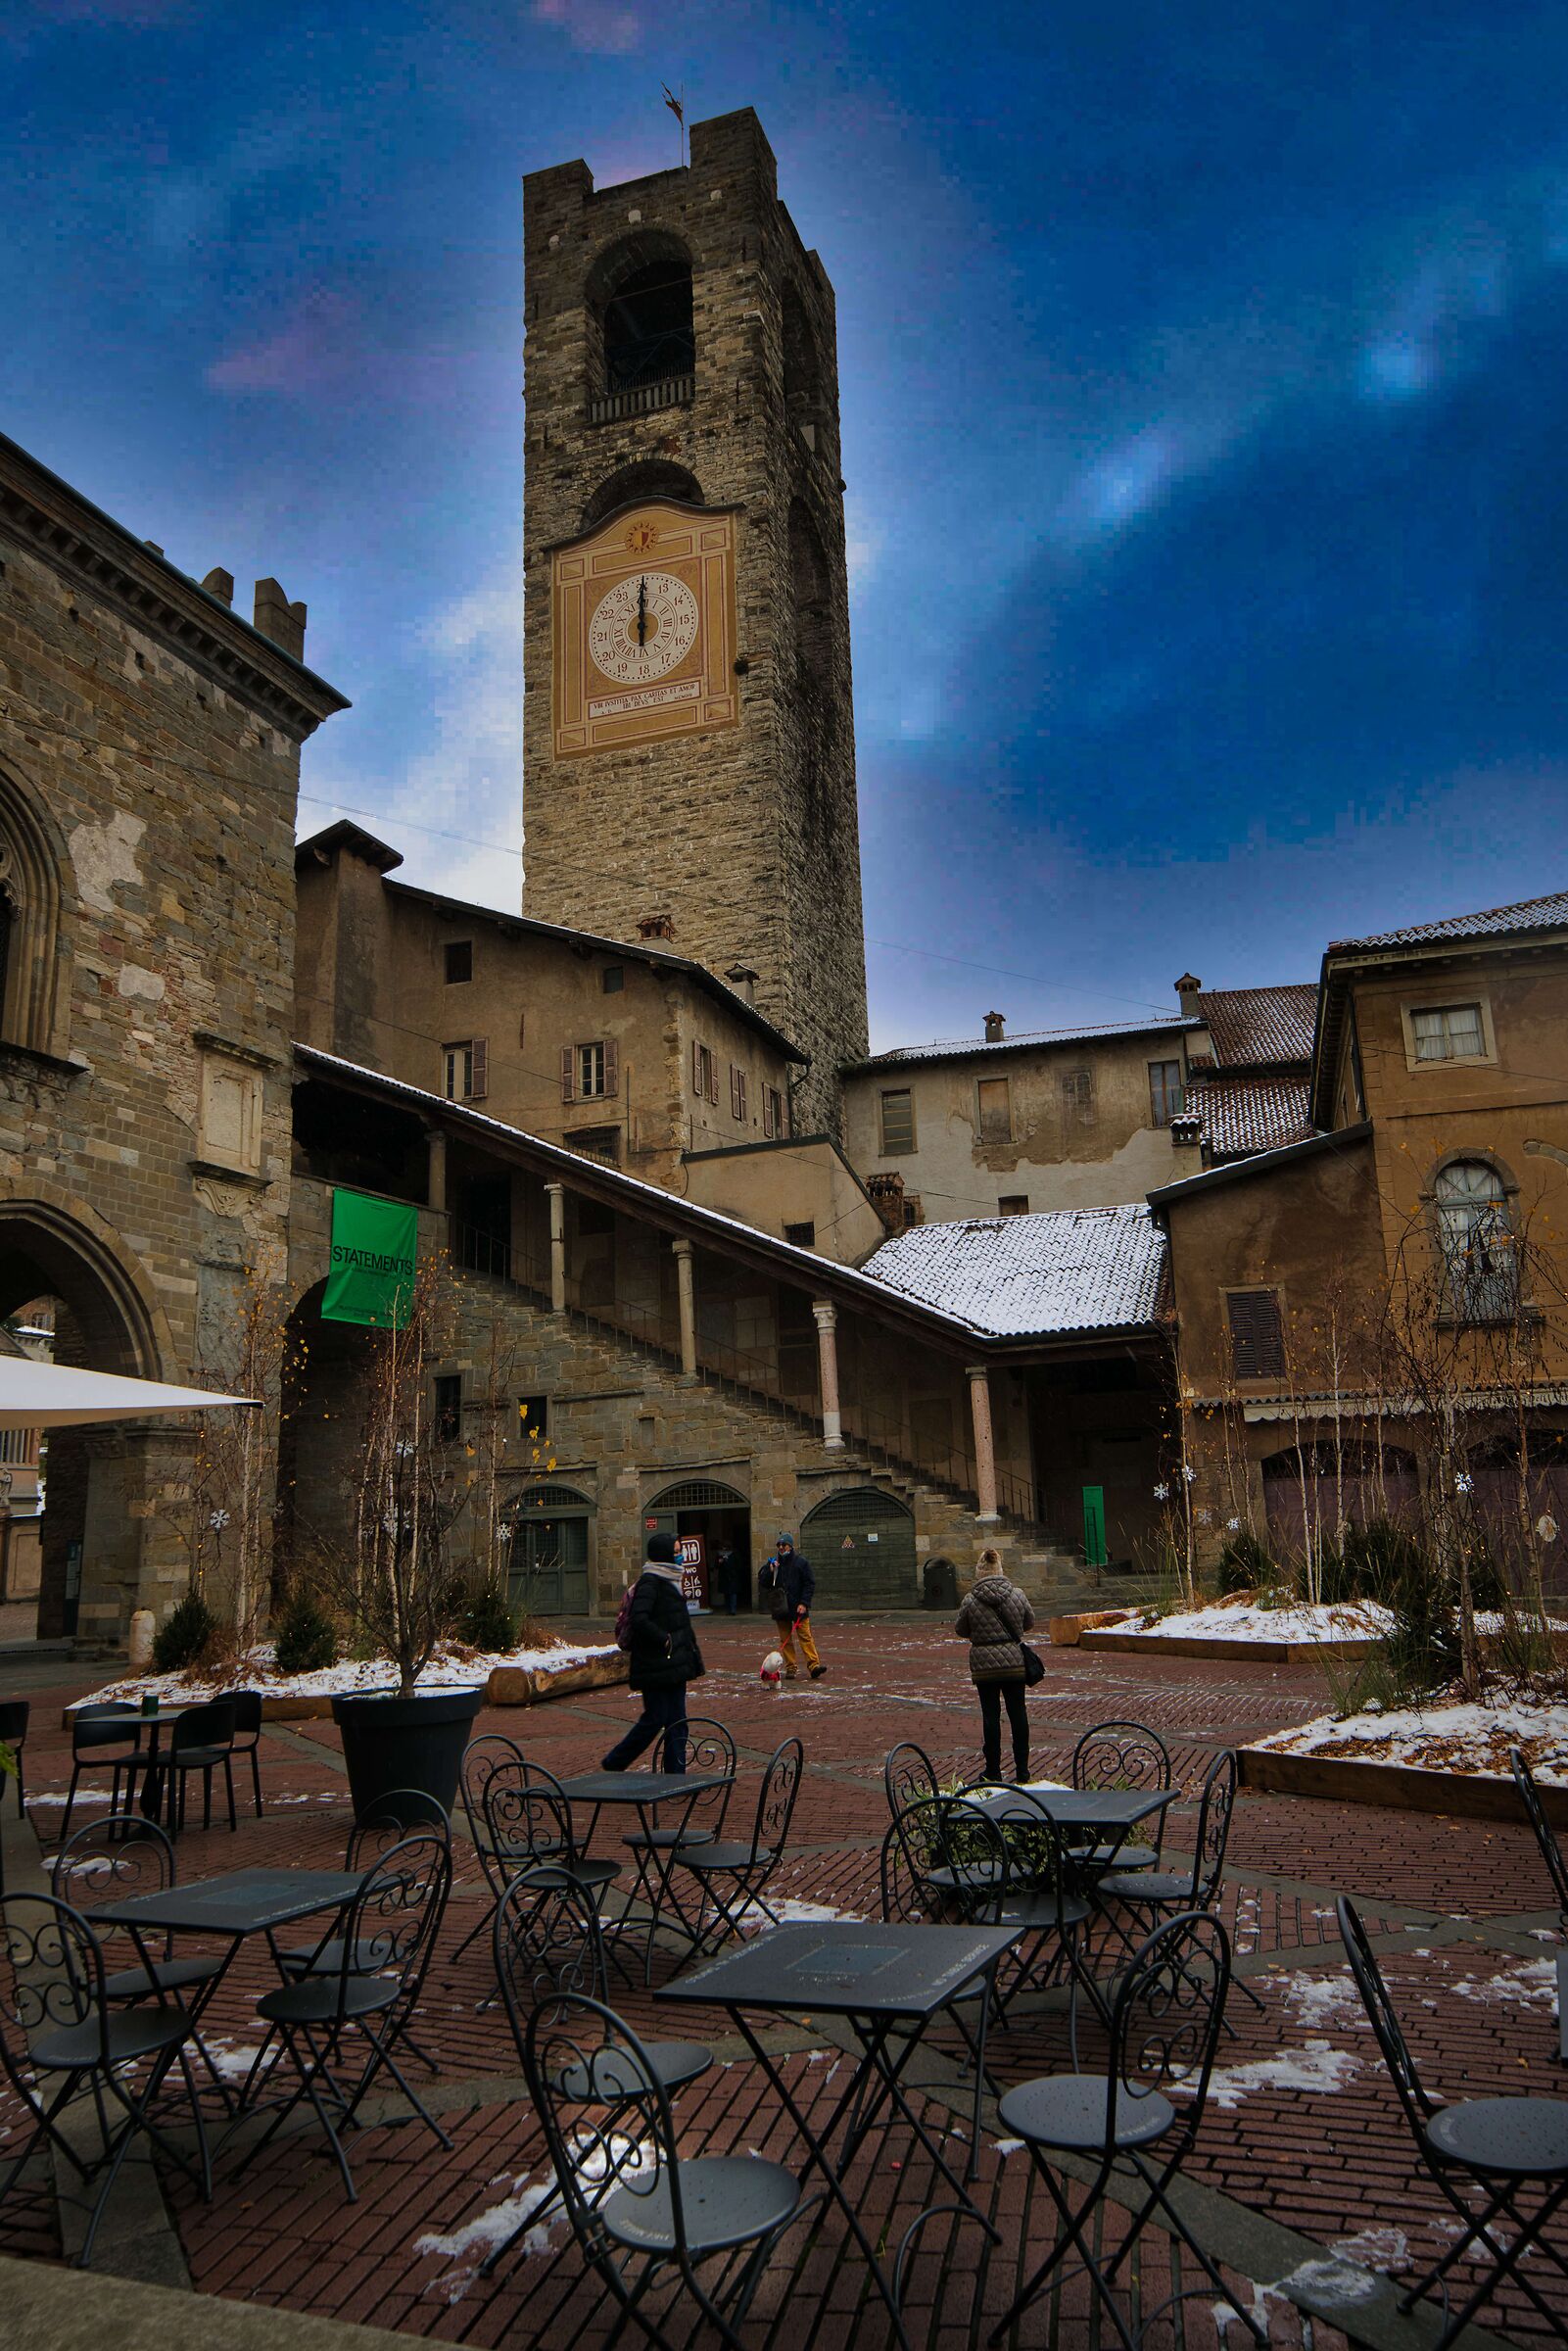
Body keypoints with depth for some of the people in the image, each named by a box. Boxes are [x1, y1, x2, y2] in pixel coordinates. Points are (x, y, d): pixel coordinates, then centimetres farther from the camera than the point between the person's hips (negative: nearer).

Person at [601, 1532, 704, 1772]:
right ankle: (611, 1766, 11)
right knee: (655, 1718, -4)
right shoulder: (650, 1582, -15)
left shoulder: (669, 1580, 16)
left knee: (676, 1721, 8)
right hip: (656, 1664, -9)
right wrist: (664, 1639, -20)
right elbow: (639, 1619, -27)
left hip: (674, 1663, 9)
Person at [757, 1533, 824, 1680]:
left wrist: (804, 1603, -10)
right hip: (781, 1608, 3)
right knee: (785, 1640, 4)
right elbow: (763, 1584, 9)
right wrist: (770, 1572, -9)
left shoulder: (801, 1562, 1)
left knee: (805, 1636, -9)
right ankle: (790, 1669, 8)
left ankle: (813, 1665, -13)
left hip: (799, 1608, -3)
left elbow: (810, 1584, -1)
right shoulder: (773, 1563, 10)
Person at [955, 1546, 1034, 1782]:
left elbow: (961, 1630, 1)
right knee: (1017, 1712, 10)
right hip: (1014, 1661, 2)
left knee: (990, 1715, 5)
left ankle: (993, 1770, 11)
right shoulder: (1017, 1594, -5)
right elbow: (1029, 1621, 10)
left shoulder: (971, 1599, -10)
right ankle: (1022, 1769, 16)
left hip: (984, 1664, -2)